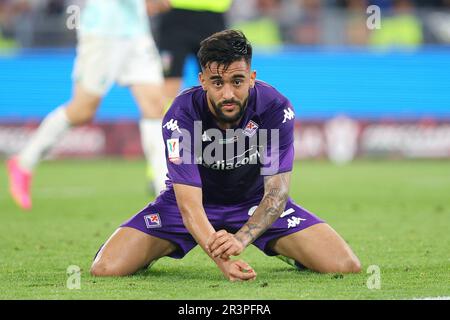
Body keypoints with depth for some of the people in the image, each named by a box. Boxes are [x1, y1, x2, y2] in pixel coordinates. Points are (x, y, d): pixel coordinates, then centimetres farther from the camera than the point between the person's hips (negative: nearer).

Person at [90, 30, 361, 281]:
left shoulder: (276, 109, -25)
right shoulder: (182, 116, -29)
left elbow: (276, 192, -27)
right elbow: (189, 205, -34)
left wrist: (241, 238, -48)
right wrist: (223, 261, -52)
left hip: (255, 202, 1)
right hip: (195, 199, -1)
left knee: (346, 267, -15)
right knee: (106, 269, -20)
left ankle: (287, 250, 19)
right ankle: (154, 252, 16)